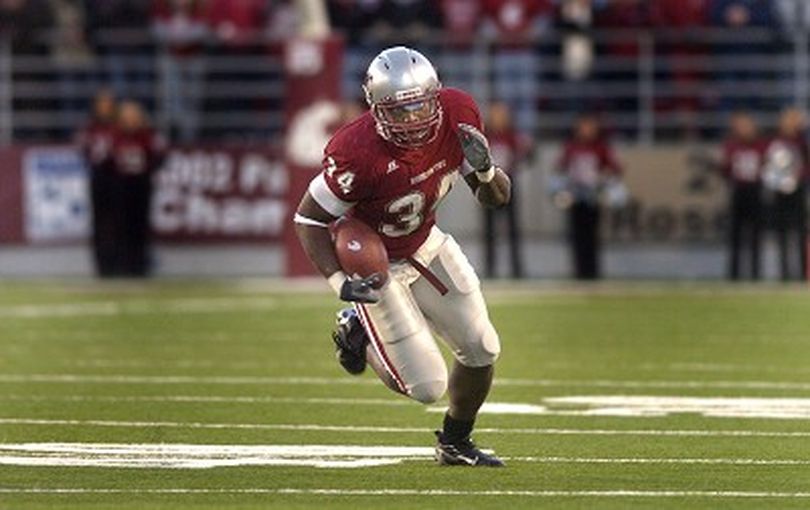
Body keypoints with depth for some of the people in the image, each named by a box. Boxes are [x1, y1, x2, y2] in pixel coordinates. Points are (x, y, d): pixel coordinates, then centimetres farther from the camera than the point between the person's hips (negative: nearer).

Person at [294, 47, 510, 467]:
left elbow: (498, 197, -8)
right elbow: (308, 219, -21)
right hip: (375, 265, -6)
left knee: (481, 350, 5)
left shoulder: (457, 116, -18)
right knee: (428, 386, -6)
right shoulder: (358, 154, -35)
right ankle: (358, 333, 22)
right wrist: (339, 282, -33)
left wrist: (484, 171, -31)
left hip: (426, 245, 6)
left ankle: (455, 443, 32)